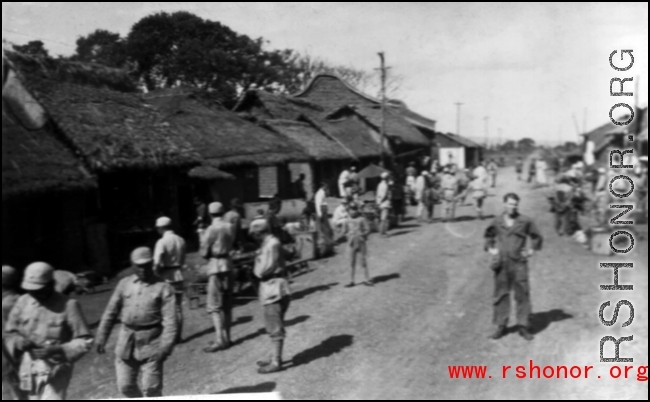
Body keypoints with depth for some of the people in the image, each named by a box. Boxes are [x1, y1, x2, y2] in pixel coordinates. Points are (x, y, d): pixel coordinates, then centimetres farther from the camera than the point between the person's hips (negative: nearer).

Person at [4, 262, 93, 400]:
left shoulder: (68, 305, -13)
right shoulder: (23, 302, 0)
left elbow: (85, 341, -10)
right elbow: (10, 333, 12)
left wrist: (58, 350, -24)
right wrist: (20, 342, -11)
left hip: (56, 371, -5)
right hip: (29, 370, 5)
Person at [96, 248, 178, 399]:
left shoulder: (163, 288, -5)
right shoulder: (124, 284, 7)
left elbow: (170, 320, -10)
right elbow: (110, 313, 12)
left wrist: (165, 346, -18)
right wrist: (101, 338, 9)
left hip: (151, 343, -4)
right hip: (126, 342, 4)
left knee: (151, 389, -1)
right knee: (125, 386, 11)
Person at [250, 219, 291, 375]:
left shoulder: (272, 245, -18)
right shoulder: (267, 244, 14)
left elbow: (262, 271, -19)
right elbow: (261, 270, 15)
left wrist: (257, 263, -1)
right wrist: (260, 268, -4)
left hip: (274, 290, -10)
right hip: (270, 290, 10)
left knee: (275, 328, -3)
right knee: (273, 327, 19)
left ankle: (276, 362, 4)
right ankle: (275, 357, 31)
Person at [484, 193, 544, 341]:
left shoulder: (525, 221, 1)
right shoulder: (496, 222, 6)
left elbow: (537, 237, 12)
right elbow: (488, 236, 23)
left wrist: (532, 250, 1)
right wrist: (490, 248, 8)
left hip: (519, 263, -2)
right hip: (501, 264, 2)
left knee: (522, 295, -1)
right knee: (501, 295, 6)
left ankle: (524, 327, 9)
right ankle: (501, 326, 15)